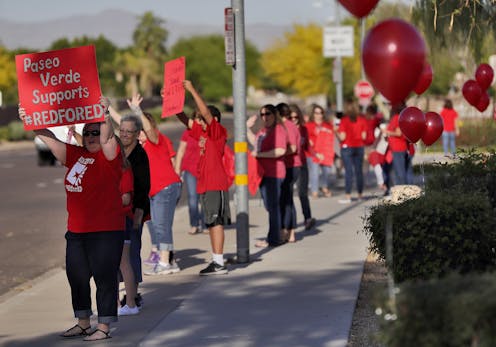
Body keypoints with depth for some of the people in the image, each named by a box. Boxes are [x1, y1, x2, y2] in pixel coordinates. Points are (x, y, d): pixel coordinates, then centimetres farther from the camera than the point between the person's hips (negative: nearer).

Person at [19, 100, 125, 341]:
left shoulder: (109, 156, -5)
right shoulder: (75, 155, 11)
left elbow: (107, 139, -25)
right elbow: (49, 139, 10)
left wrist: (105, 117, -40)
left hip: (105, 231, -7)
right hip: (76, 231, 7)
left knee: (104, 277, -2)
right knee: (76, 277, 14)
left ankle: (104, 327, 5)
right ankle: (83, 324, 28)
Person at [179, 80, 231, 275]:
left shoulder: (219, 132, -7)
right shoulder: (201, 132, 15)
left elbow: (206, 113, -19)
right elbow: (185, 119, 18)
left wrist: (192, 90, -20)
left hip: (216, 185, -9)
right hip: (205, 184, 9)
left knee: (215, 222, -11)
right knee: (212, 223, 10)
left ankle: (219, 264, -12)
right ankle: (216, 261, 15)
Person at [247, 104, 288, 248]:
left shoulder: (278, 130, -14)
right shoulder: (263, 130, 15)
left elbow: (280, 150, -27)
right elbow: (255, 142, 34)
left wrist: (259, 154, -22)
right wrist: (248, 128, 22)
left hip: (273, 174, -10)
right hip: (264, 173, 10)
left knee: (273, 206, -6)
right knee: (270, 206, 15)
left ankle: (274, 239, -2)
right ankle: (274, 237, 24)